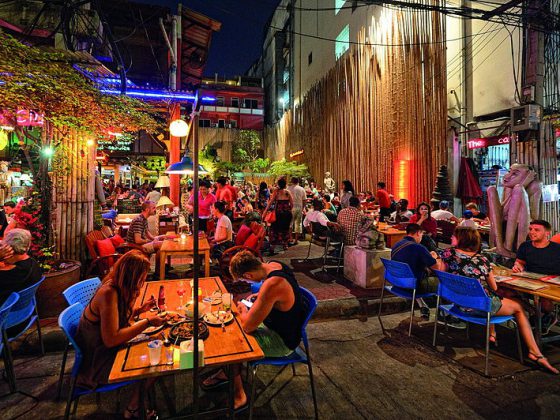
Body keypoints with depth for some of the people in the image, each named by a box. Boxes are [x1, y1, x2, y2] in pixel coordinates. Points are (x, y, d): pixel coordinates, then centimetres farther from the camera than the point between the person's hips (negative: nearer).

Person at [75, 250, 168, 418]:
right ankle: (132, 409, 14)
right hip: (98, 360, -8)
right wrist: (147, 322, -28)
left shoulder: (120, 288, -4)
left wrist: (140, 310, -3)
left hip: (112, 348, 8)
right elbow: (111, 339, -32)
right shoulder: (109, 293, -31)